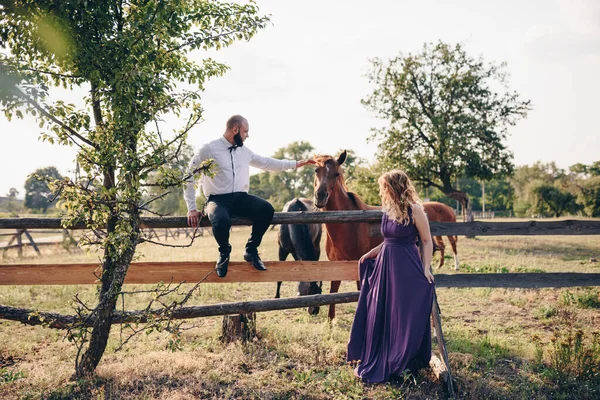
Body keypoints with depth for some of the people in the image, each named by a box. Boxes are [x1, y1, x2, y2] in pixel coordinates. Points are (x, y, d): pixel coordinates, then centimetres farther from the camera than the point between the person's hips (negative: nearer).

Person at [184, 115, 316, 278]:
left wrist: (295, 164, 25)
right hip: (218, 200, -5)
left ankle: (251, 250, -2)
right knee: (222, 221, -38)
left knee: (267, 209, -24)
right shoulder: (209, 149, -4)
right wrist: (192, 209, -6)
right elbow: (189, 176, -3)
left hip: (241, 198, 5)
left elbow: (267, 163, 26)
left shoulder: (244, 151, 14)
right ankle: (224, 253, -2)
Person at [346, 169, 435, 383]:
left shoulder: (414, 211, -11)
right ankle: (377, 364, 27)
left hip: (407, 268, -7)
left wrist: (426, 268, -16)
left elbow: (427, 241, -8)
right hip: (385, 264, 7)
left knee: (405, 317, 3)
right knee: (379, 316, 12)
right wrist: (371, 254, 10)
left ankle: (402, 364, 20)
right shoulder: (387, 210, 8)